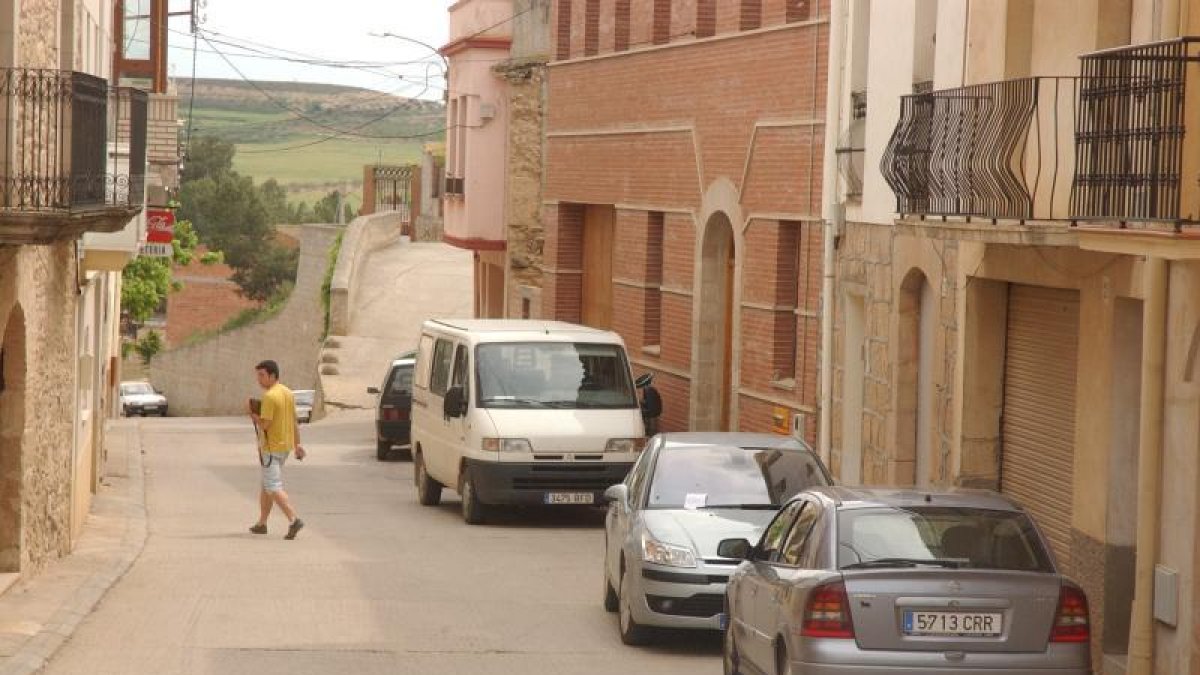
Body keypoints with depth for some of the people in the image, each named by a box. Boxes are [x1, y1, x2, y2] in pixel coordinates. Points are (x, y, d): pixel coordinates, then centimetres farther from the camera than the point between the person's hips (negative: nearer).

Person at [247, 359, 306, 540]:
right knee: (266, 485, 19)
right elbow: (294, 421, 13)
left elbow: (265, 424, -22)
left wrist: (254, 416, -4)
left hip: (271, 447, -9)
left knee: (274, 487, -10)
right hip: (285, 445, 9)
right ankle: (261, 523, 26)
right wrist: (297, 444, 17)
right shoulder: (287, 393, 10)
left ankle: (294, 519, -23)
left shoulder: (269, 396, -18)